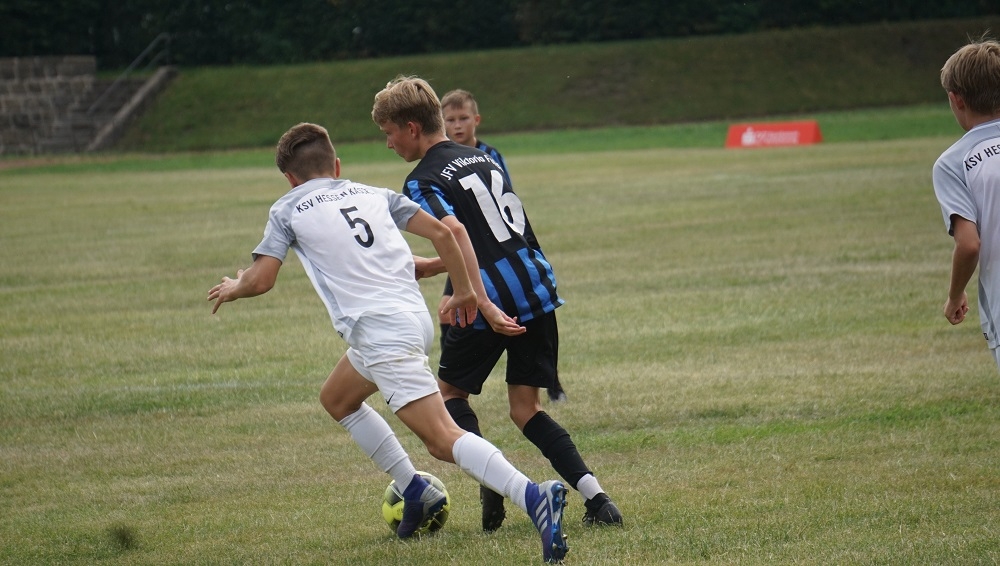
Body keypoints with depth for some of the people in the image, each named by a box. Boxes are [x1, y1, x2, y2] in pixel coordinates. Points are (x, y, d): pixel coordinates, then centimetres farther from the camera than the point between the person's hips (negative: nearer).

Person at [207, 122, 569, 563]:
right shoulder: (373, 195, 20)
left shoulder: (288, 210, 8)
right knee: (336, 399, 30)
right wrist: (465, 292, 19)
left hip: (379, 329, -7)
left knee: (443, 440, -15)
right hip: (414, 316, 7)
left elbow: (261, 280, 1)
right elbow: (440, 232, 11)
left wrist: (232, 288, 24)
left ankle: (534, 497, -35)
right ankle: (415, 493, 26)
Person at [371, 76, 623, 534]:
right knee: (525, 408, 12)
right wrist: (430, 267, 32)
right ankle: (597, 499, -3)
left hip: (492, 297, -7)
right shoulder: (482, 159, 19)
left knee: (450, 391, 17)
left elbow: (455, 232, -24)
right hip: (538, 286, 7)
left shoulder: (424, 182, -5)